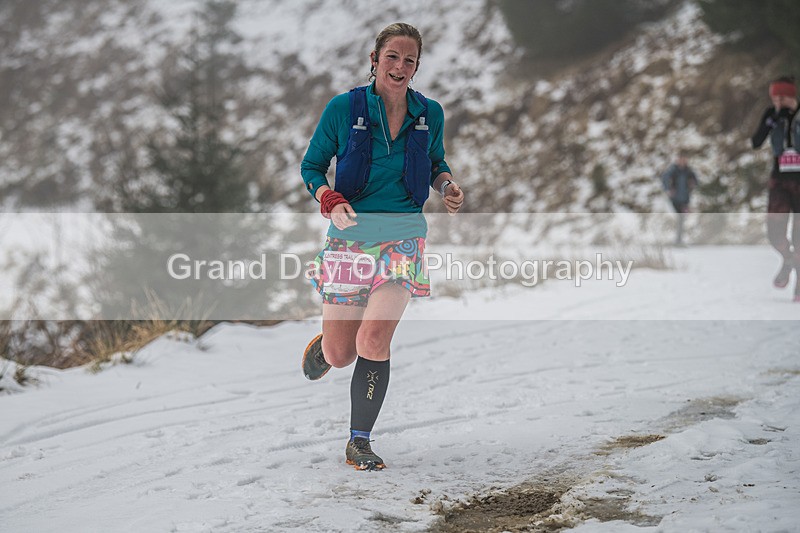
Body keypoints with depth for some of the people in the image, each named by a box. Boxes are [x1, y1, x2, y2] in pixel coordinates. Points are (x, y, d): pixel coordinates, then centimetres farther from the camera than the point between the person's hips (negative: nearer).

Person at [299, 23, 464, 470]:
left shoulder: (430, 113, 3)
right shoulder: (344, 108, -5)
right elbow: (312, 166, 4)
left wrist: (448, 186, -2)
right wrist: (330, 200, -16)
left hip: (404, 235, 1)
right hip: (351, 232, -1)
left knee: (375, 340, -17)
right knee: (340, 355, 1)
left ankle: (360, 441, -1)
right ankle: (323, 344, 41)